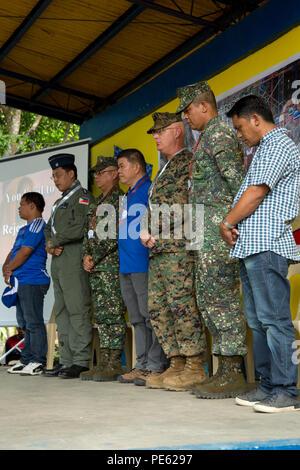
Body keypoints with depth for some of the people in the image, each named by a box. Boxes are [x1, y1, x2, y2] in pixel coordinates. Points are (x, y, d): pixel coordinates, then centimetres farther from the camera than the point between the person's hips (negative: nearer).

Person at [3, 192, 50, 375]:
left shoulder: (38, 225, -9)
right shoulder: (24, 229, 23)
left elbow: (25, 251, -16)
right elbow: (14, 251, 22)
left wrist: (10, 268, -5)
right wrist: (6, 266, 3)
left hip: (33, 281, -10)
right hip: (24, 282, 10)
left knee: (34, 322, -8)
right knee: (25, 322, 13)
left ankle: (38, 362, -5)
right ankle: (26, 360, 19)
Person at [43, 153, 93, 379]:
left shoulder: (83, 197, -3)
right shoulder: (59, 202, 26)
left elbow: (80, 228, -16)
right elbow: (49, 228, 22)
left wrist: (55, 241, -6)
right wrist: (51, 245, 0)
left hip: (75, 261, -9)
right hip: (58, 262, 9)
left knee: (78, 310, -9)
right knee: (61, 312, 8)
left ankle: (82, 362, -7)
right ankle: (67, 360, 11)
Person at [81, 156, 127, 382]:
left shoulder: (120, 199, -6)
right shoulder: (97, 203, 22)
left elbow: (115, 236, -15)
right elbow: (89, 234, 21)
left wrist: (95, 257, -14)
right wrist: (86, 256, 4)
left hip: (113, 264, -9)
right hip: (96, 269, 9)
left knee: (114, 315, -8)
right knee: (101, 316, 8)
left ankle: (115, 364, -5)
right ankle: (104, 362, 13)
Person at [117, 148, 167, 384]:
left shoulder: (150, 190, -6)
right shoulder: (127, 196, 22)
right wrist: (119, 224, 13)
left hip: (144, 265, -9)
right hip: (126, 267, 9)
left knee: (151, 317, -6)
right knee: (137, 319, 11)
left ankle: (155, 366, -2)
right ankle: (142, 365, 16)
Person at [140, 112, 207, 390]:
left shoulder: (188, 161, -2)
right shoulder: (165, 169, 26)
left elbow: (185, 207, -14)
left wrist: (159, 233, -18)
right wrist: (146, 232, 9)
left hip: (178, 246, -10)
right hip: (158, 250, 10)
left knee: (181, 304, -11)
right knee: (157, 308, 8)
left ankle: (195, 367, -5)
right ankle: (177, 364, 13)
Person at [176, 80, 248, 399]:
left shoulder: (217, 132, -8)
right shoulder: (209, 136, 24)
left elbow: (236, 178, -18)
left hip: (218, 226, -11)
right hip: (208, 232, 11)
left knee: (220, 296, -10)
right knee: (209, 297, 11)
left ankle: (232, 375, -5)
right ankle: (228, 370, 15)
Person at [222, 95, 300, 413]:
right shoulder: (265, 149, 24)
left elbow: (255, 194, -12)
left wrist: (227, 222, -2)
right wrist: (233, 225, 6)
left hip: (267, 246, -10)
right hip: (250, 246, 10)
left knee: (274, 319, -10)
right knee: (258, 321, 10)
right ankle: (268, 385, 16)